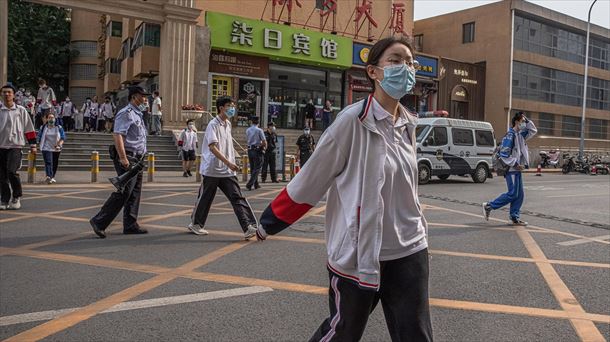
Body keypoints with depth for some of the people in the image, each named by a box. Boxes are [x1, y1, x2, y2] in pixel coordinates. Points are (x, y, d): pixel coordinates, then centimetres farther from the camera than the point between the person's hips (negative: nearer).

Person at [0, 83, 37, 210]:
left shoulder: (21, 110, 3)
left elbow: (29, 128, 6)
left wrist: (33, 145, 3)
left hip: (15, 146, -2)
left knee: (11, 171, -17)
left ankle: (17, 197, 2)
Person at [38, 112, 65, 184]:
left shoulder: (59, 128, 3)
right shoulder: (43, 128, 3)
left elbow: (63, 137, -1)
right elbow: (39, 138, 11)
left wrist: (59, 145, -15)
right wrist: (41, 145, 1)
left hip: (56, 149, 2)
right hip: (46, 148, -2)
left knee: (55, 164, 10)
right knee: (48, 162, -17)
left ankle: (52, 177, 26)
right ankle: (48, 177, -29)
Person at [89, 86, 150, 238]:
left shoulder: (137, 114, 21)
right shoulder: (126, 113, -10)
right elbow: (117, 135, -20)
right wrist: (123, 158, -26)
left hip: (136, 159, 10)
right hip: (127, 158, -10)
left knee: (135, 193, 10)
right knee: (123, 193, -12)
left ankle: (130, 225, 15)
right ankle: (99, 221, -4)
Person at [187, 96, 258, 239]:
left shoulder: (228, 124, 12)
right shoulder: (213, 124, -12)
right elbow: (212, 147, -22)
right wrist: (228, 163, -29)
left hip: (227, 171, 6)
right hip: (212, 170, -6)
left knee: (237, 197, -6)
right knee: (205, 198, 9)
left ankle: (248, 227, -12)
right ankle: (195, 224, 29)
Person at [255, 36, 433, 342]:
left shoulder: (408, 125, 4)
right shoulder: (353, 120, -16)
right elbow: (312, 178, -11)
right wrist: (269, 223, -4)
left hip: (409, 253, 6)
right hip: (357, 254, -5)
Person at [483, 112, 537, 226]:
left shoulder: (520, 135, 13)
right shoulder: (510, 135, -14)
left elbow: (533, 131, 24)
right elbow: (504, 154, -19)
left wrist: (527, 121, 9)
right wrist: (515, 164, -19)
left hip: (517, 170, 9)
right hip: (511, 169, -9)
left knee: (520, 195, 7)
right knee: (512, 194, -10)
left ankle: (514, 217, 12)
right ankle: (489, 206, 0)